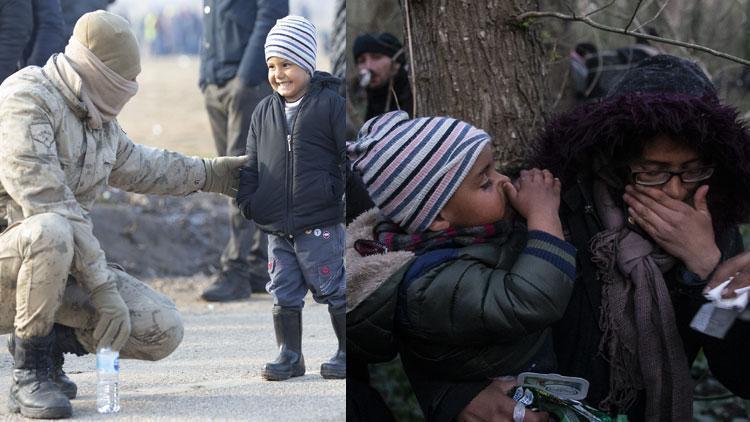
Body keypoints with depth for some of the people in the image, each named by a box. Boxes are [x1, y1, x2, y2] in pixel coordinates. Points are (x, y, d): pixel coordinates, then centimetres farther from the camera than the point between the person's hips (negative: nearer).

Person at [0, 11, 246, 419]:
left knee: (163, 330, -9)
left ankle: (46, 340, 11)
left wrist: (209, 174, 37)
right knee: (50, 234, -42)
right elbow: (49, 208, -26)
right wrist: (103, 288, -27)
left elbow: (132, 166, 33)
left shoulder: (97, 114, 10)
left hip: (64, 266, 8)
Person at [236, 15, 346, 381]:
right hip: (276, 228, 5)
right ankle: (289, 356, 16)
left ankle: (347, 352, 12)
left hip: (320, 225, -5)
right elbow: (252, 162, 16)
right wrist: (247, 198, 4)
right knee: (283, 293, 8)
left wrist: (345, 196, -10)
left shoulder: (330, 104, -4)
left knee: (334, 289, 2)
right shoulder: (264, 112, 11)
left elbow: (350, 156, -4)